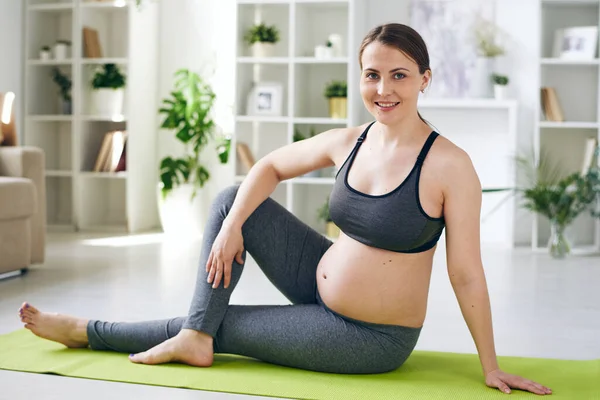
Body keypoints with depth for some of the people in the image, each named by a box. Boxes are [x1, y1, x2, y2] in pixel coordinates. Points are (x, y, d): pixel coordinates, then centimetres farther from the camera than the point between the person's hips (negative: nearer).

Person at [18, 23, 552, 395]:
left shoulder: (449, 165, -22)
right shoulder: (348, 142, -4)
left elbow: (467, 275, -18)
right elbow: (270, 167, 10)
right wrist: (231, 225, -6)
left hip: (369, 340, -6)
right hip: (322, 285, 6)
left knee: (219, 326, 1)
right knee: (233, 198, -1)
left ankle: (89, 331, 19)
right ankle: (195, 338, -1)